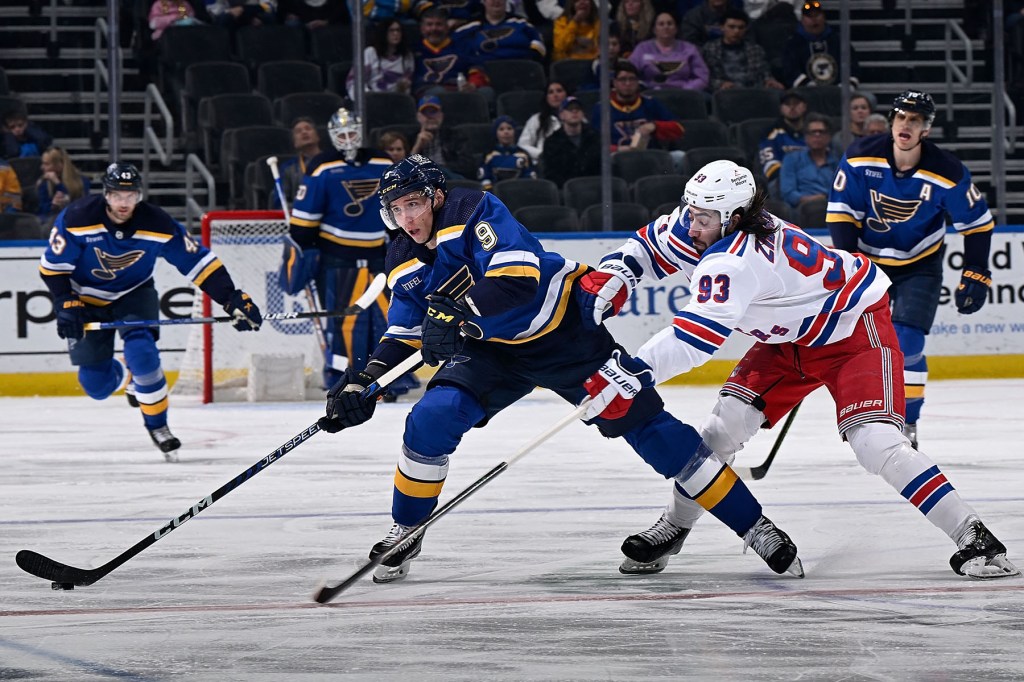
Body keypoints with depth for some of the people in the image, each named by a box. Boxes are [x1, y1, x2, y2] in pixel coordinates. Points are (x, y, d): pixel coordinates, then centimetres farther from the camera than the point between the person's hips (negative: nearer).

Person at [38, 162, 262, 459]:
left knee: (142, 352, -27)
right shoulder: (77, 218, -26)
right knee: (96, 385, -4)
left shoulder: (157, 224, -22)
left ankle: (158, 426, -8)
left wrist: (232, 299, -24)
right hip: (87, 298, 0)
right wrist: (66, 305, -26)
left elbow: (198, 260, -17)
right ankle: (129, 376, 34)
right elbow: (52, 265, -15)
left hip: (134, 294, 0)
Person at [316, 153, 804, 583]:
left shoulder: (474, 212, -24)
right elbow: (406, 330, 6)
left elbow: (517, 276, -37)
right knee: (430, 421, -17)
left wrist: (459, 315, -44)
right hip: (492, 349, 6)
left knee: (646, 425, -10)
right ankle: (405, 535, 2)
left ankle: (756, 528, -5)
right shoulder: (403, 263, -3)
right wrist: (365, 381, -9)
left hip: (564, 331, -6)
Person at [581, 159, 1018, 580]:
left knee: (876, 443, -24)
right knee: (724, 427, -1)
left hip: (854, 329, -9)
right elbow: (646, 248, 7)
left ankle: (972, 538, -19)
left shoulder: (732, 261, -36)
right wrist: (612, 279, -13)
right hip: (789, 338, 9)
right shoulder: (698, 223, -11)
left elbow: (693, 340, -43)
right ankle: (673, 528, 15)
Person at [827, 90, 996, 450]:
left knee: (907, 343, -15)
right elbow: (841, 210, -9)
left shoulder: (947, 173, -20)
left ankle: (907, 423, -5)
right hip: (869, 257, 2)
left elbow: (978, 222, -8)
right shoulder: (861, 157, -18)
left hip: (919, 265, -2)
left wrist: (976, 274, -10)